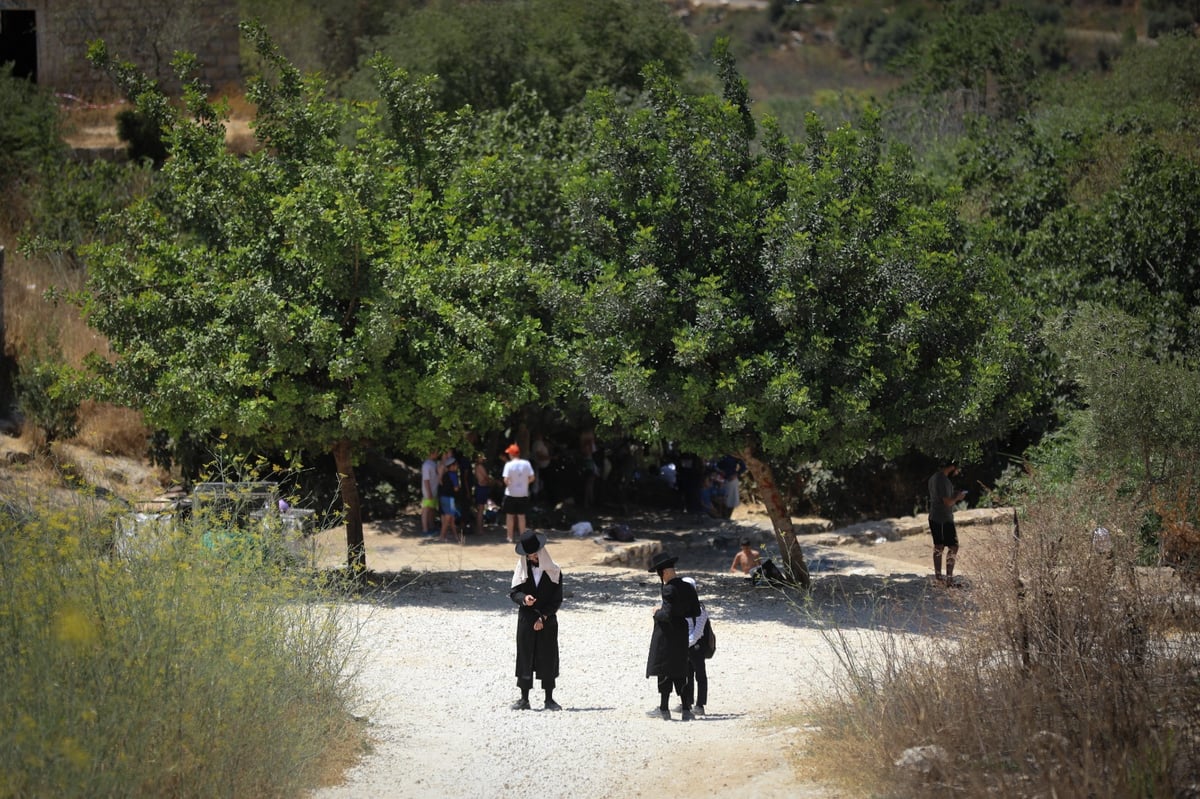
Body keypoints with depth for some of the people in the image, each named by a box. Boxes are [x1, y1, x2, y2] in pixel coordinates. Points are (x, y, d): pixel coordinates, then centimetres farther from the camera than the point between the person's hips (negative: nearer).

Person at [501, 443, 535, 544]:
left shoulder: (509, 465, -12)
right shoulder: (526, 464, -2)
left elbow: (506, 480, -18)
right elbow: (531, 478, -3)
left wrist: (507, 483, 3)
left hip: (511, 494, -3)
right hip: (523, 494, 3)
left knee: (510, 516, 7)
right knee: (521, 516, 10)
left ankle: (510, 537, 8)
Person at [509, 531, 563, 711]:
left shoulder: (553, 571, -1)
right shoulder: (522, 569, 3)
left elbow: (557, 599, -2)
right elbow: (513, 592, 1)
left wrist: (543, 617, -10)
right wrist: (524, 599, -21)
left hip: (547, 620, -1)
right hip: (526, 620, 1)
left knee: (548, 659, 1)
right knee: (525, 658, 0)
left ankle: (549, 699, 7)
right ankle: (524, 699, 5)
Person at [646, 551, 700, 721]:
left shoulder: (669, 589, -19)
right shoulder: (687, 587, 5)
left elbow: (668, 614, -25)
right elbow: (696, 611, 10)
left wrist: (657, 612, -6)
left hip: (666, 635, -7)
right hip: (682, 634, 7)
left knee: (664, 671, 2)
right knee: (680, 673, 11)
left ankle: (664, 709, 6)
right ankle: (686, 710, 9)